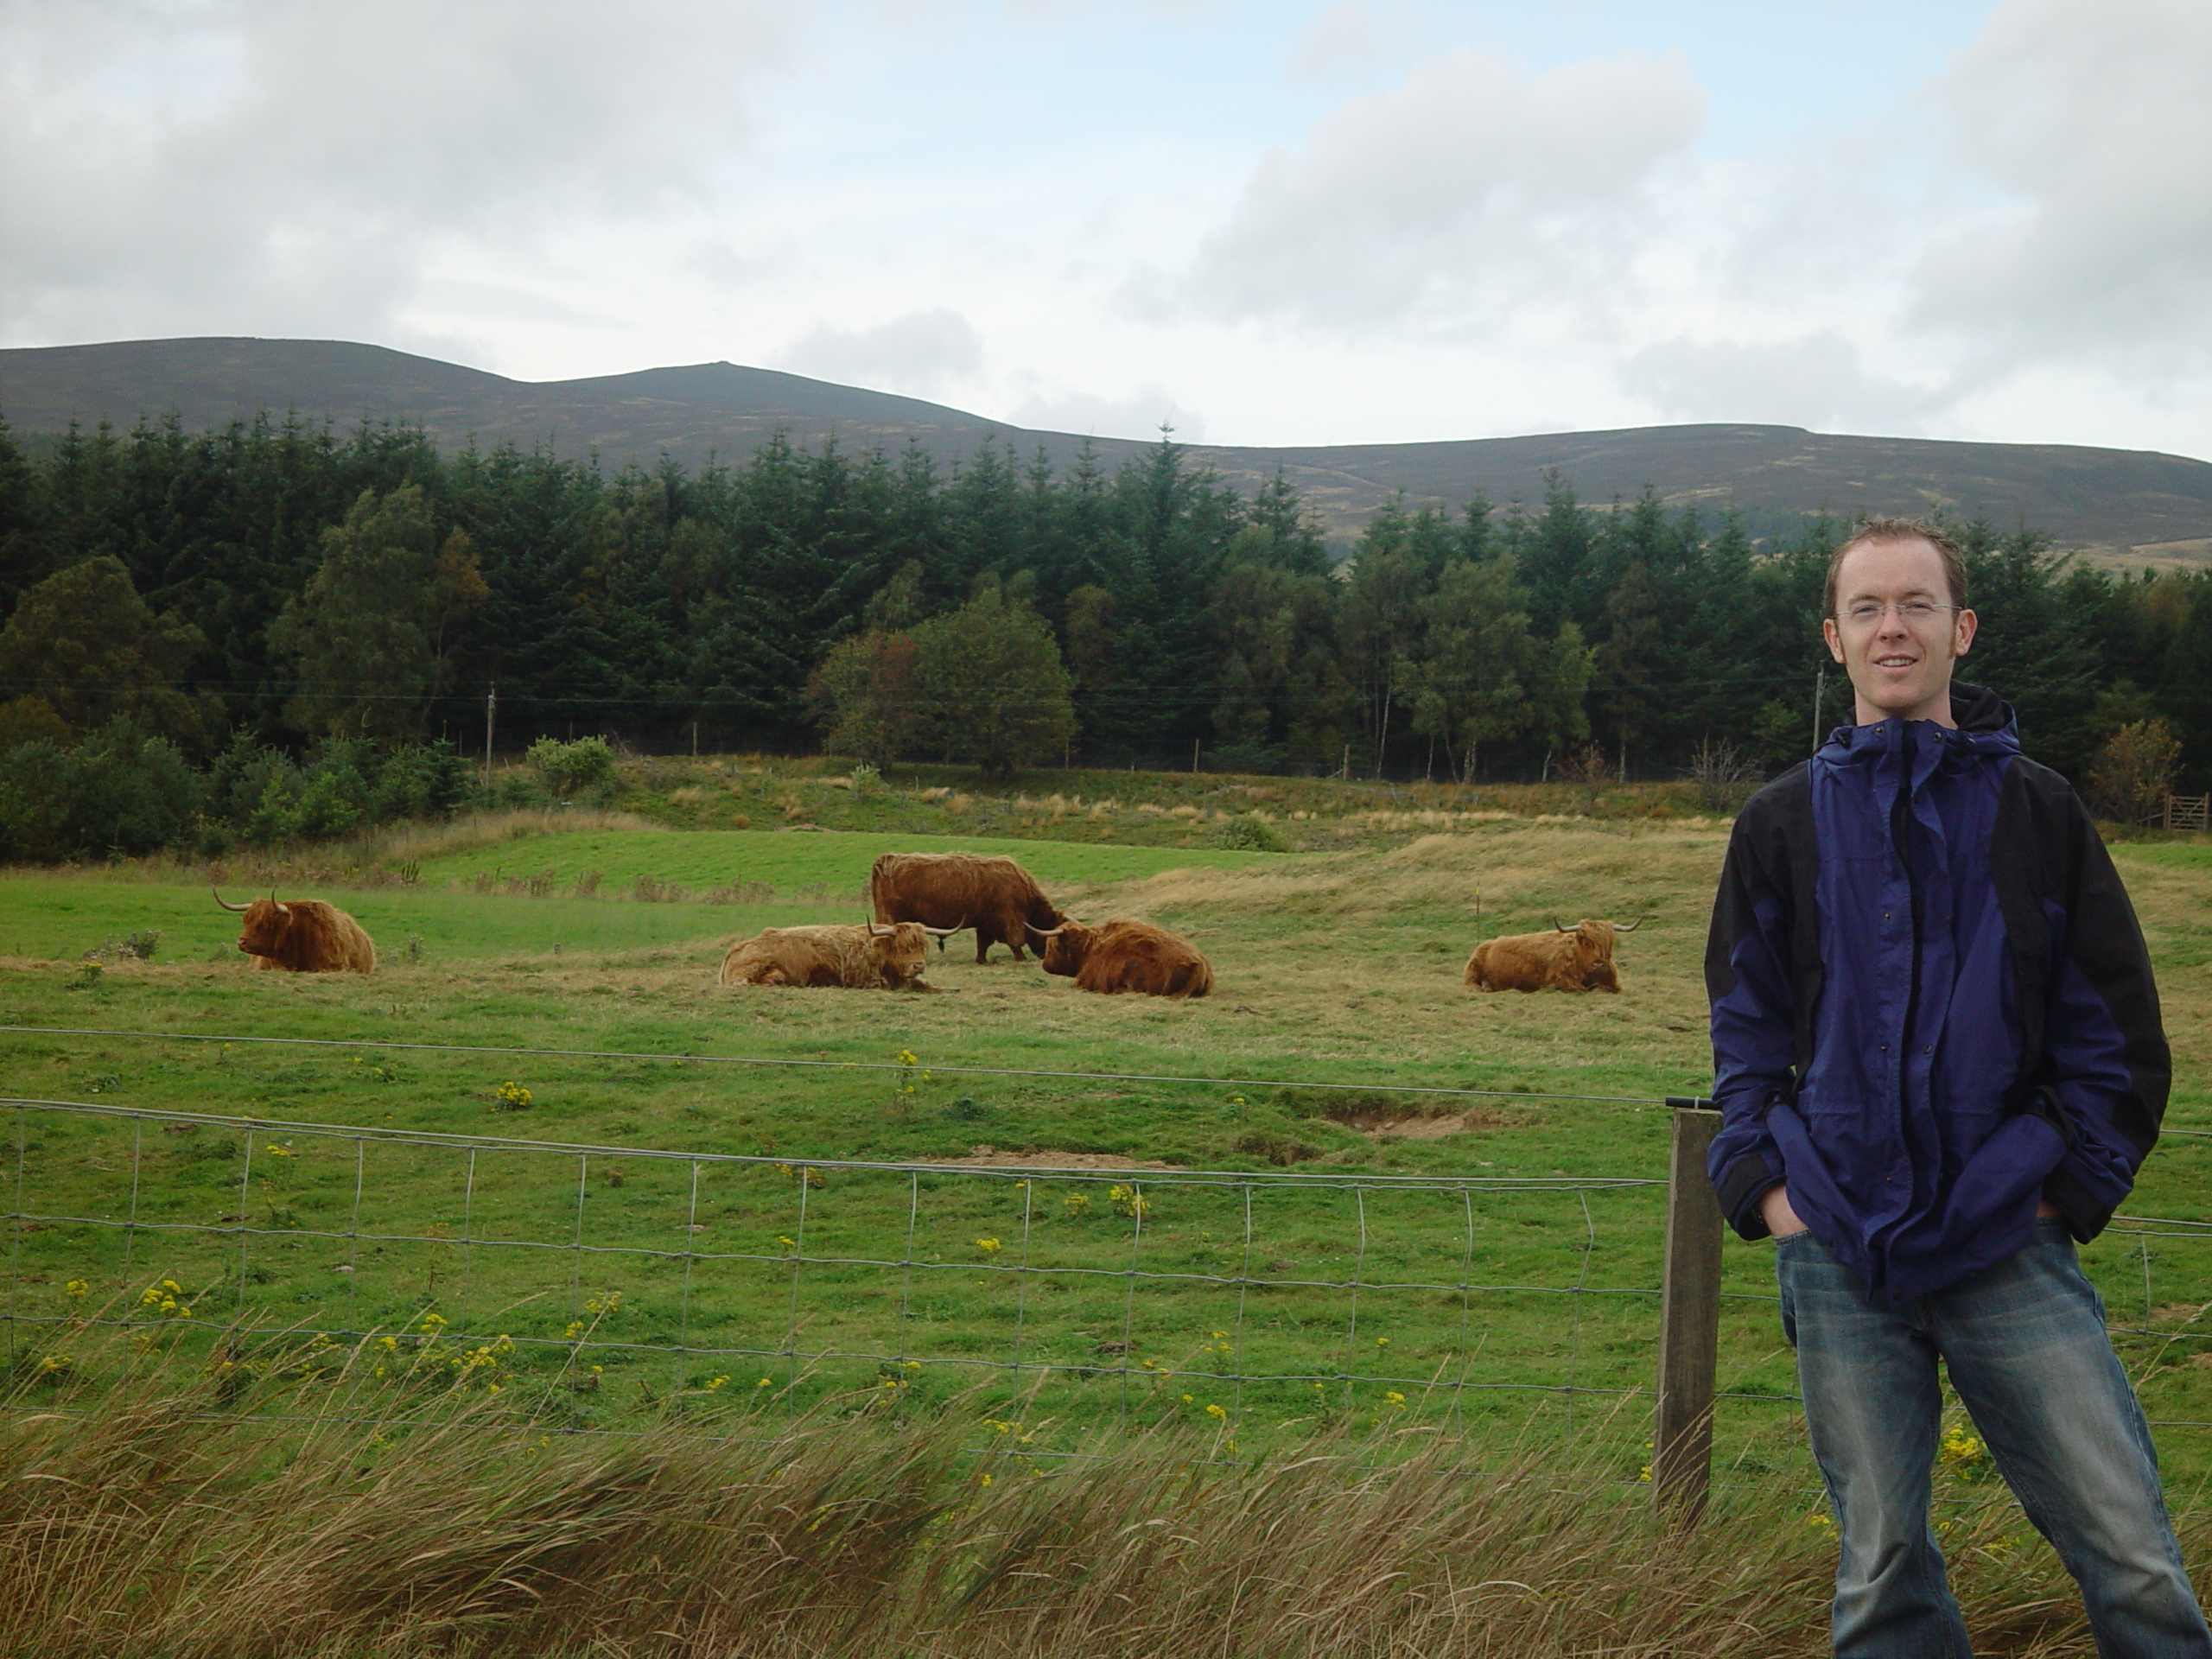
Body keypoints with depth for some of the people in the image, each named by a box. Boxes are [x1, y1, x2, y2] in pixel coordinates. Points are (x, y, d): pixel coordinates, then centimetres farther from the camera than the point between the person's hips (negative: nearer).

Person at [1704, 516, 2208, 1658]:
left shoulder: (2036, 809, 5)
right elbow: (1743, 1028, 13)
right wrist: (1762, 1187, 1)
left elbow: (2119, 1031, 8)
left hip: (2008, 1250, -1)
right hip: (1840, 1256, 1)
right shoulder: (1786, 822, 8)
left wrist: (2070, 1186, 0)